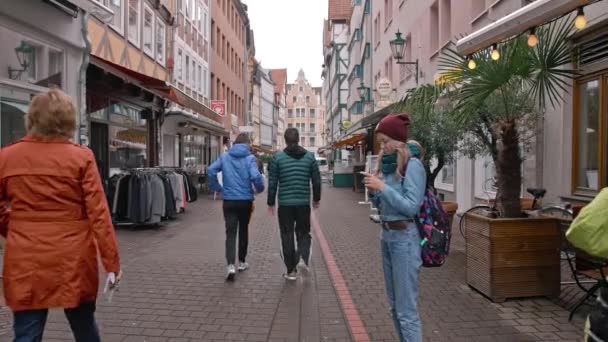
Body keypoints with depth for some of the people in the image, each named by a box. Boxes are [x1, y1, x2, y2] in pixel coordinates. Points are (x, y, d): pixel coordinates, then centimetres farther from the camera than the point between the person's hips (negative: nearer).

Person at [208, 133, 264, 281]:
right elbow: (255, 176, -19)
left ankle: (230, 265, -18)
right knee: (243, 230, 17)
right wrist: (259, 189, 0)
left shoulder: (224, 157, 3)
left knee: (230, 233, -1)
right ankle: (242, 262, 28)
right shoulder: (250, 158, -6)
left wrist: (217, 188, 4)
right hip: (246, 200, -1)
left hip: (229, 201, 1)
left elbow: (211, 170, -7)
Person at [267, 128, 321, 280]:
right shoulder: (310, 156, 2)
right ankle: (303, 259, -9)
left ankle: (291, 271, 13)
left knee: (287, 236, 9)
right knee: (303, 233, 15)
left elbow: (272, 183, -3)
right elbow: (316, 181, 4)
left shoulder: (278, 157, -3)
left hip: (285, 203, -1)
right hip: (304, 203, 1)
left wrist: (271, 203, 6)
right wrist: (316, 198, 17)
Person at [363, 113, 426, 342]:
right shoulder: (388, 165, 8)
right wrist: (374, 190, -3)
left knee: (406, 309, -1)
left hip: (404, 238, -8)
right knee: (394, 305, 18)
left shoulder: (413, 165, -13)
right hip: (386, 235, 8)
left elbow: (411, 207, -18)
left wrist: (383, 187, -20)